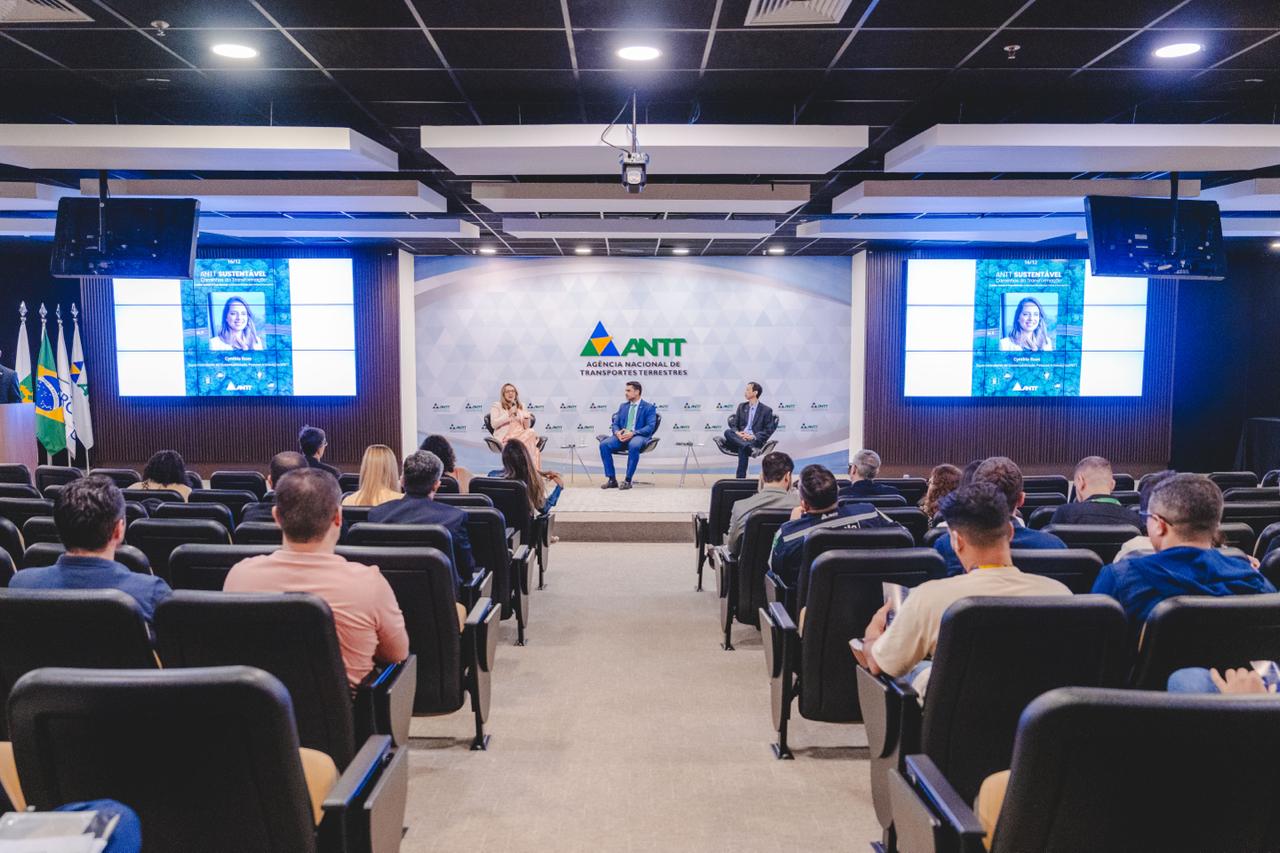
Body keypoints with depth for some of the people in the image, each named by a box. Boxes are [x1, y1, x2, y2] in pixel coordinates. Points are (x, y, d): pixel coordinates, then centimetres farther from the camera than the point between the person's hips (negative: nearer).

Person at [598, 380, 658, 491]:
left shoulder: (649, 407, 6)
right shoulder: (623, 406, 22)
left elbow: (650, 427, -6)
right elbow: (615, 424, 17)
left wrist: (633, 433, -20)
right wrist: (617, 432, -8)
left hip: (639, 436, -5)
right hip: (622, 436, 5)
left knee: (634, 446, -41)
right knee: (604, 444, -24)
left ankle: (628, 480, -31)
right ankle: (611, 479, -18)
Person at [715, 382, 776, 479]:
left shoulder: (766, 410, 6)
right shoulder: (742, 406, 20)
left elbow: (769, 431, 1)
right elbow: (734, 425, 16)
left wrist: (754, 436, -15)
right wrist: (737, 433, -8)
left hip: (755, 440, -4)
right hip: (740, 437, 4)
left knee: (742, 449, -38)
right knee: (727, 432, -30)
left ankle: (740, 478, -43)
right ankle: (748, 446, -53)